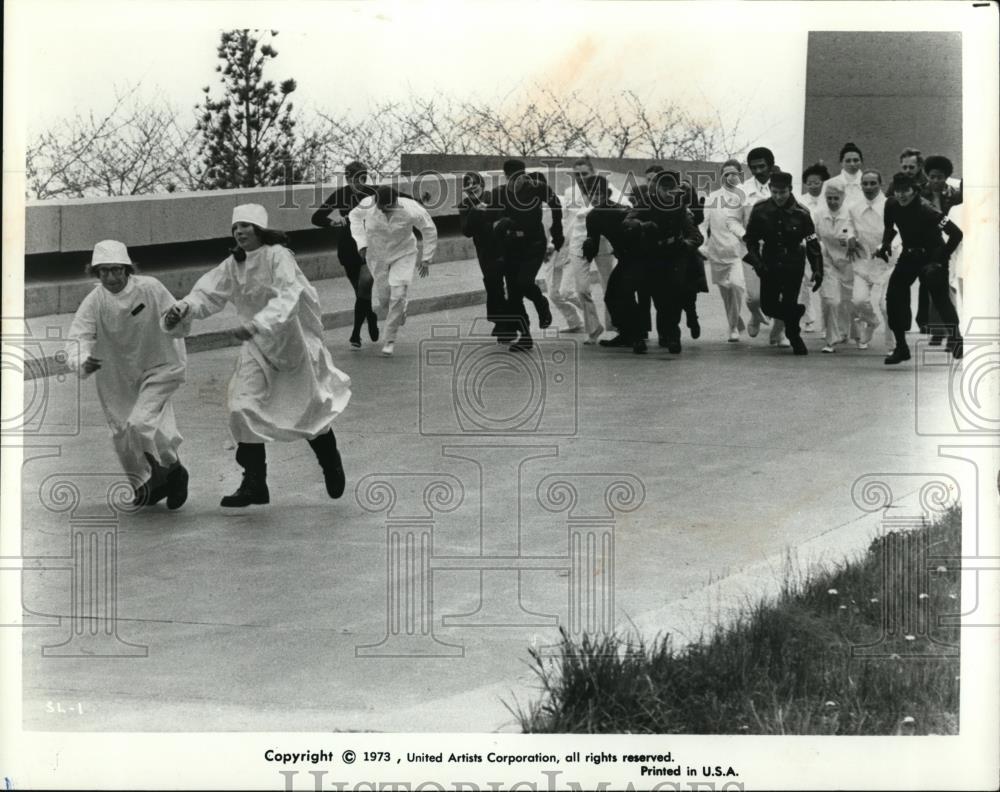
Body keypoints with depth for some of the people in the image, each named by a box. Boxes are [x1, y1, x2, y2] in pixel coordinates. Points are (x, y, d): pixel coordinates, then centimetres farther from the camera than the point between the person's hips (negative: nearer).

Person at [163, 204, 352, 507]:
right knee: (245, 409, -7)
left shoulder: (278, 257, -20)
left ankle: (331, 466, 38)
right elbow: (209, 293, -5)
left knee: (310, 411, 9)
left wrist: (256, 325, -46)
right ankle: (254, 485, 4)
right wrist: (185, 308, -26)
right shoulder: (233, 264, -1)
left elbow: (288, 298, -32)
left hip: (294, 341, -5)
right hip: (259, 346, 5)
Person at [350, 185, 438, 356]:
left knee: (398, 294, -16)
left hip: (403, 254, -2)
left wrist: (426, 259, -6)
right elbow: (355, 216, 1)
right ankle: (399, 311, 43)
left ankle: (390, 340, -1)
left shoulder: (411, 211, -28)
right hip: (377, 255, 2)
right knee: (382, 297, 6)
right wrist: (361, 243, -8)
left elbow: (430, 230, -9)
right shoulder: (368, 206, -24)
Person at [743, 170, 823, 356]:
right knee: (768, 306, 2)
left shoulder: (800, 213, -10)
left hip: (793, 265, -2)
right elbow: (750, 239, 3)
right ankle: (797, 312, 33)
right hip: (769, 263, 2)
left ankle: (794, 338, 15)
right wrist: (756, 261, -10)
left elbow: (812, 243, -6)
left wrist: (817, 270, -9)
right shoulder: (760, 210, -7)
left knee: (789, 305, -9)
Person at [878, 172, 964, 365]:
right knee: (893, 296, -1)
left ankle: (955, 339, -9)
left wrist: (941, 258, -25)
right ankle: (901, 347, 10)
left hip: (932, 255, -6)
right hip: (909, 255, 6)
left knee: (940, 298, -18)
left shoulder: (926, 210, -28)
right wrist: (885, 244, -5)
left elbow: (956, 234, -30)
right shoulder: (891, 205, -10)